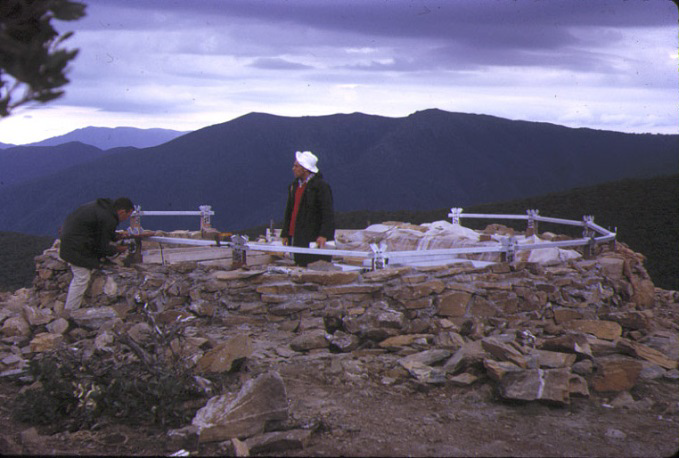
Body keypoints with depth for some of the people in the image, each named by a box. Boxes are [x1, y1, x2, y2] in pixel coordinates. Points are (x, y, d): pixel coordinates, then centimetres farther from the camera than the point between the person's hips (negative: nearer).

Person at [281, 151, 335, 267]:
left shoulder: (321, 186, -7)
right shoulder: (295, 185, 17)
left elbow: (328, 213, -12)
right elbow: (289, 211, 21)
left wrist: (324, 235, -21)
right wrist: (285, 234, 15)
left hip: (314, 239, -8)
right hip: (296, 238, 8)